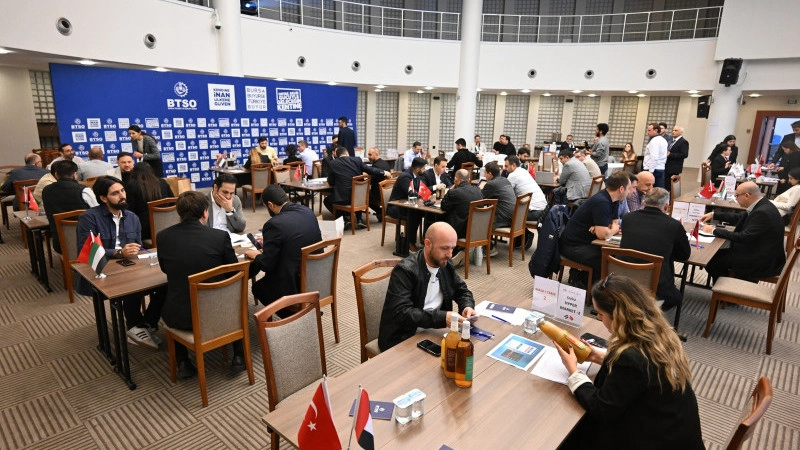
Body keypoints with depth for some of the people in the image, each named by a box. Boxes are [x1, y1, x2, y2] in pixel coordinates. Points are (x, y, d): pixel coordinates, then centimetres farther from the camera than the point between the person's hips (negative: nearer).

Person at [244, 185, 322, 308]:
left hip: (294, 286, -6)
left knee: (257, 287, 24)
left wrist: (255, 255, 6)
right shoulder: (308, 211, -1)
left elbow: (266, 265, -15)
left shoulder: (274, 224, -21)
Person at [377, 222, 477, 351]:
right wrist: (442, 318, -34)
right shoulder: (405, 271, -19)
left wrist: (467, 306, -8)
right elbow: (402, 313, -27)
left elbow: (462, 291, 15)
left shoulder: (445, 265, 2)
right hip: (403, 340, -7)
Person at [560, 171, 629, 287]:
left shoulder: (613, 200, 7)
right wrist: (614, 229, -5)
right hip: (573, 246, -10)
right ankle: (580, 278, 1)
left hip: (588, 242, 10)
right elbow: (603, 234, -29)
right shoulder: (601, 202, -24)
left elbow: (615, 224, 9)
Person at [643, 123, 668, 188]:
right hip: (661, 168, 9)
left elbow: (654, 158, -20)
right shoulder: (663, 140, 16)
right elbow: (664, 157, 19)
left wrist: (650, 171, -20)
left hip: (653, 170, -9)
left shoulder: (654, 141, -12)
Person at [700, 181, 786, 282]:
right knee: (718, 253, 10)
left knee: (713, 260, -11)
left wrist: (714, 230, -20)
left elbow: (744, 237, -28)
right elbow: (740, 218, 20)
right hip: (758, 252, 10)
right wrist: (713, 214, 16)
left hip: (763, 262, -10)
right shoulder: (761, 206, 3)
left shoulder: (763, 212, -26)